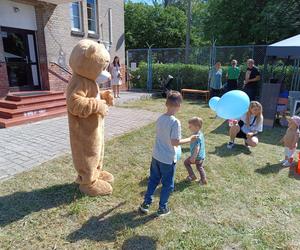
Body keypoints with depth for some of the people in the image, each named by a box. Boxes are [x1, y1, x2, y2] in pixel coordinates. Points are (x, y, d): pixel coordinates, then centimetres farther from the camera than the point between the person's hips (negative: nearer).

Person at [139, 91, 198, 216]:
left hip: (156, 156, 6)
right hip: (168, 159, -6)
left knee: (153, 180, 22)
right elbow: (175, 142, -23)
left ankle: (146, 204, 33)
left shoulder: (160, 118, -1)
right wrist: (189, 139, -11)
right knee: (168, 184, 15)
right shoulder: (175, 122, -23)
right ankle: (162, 208, 30)